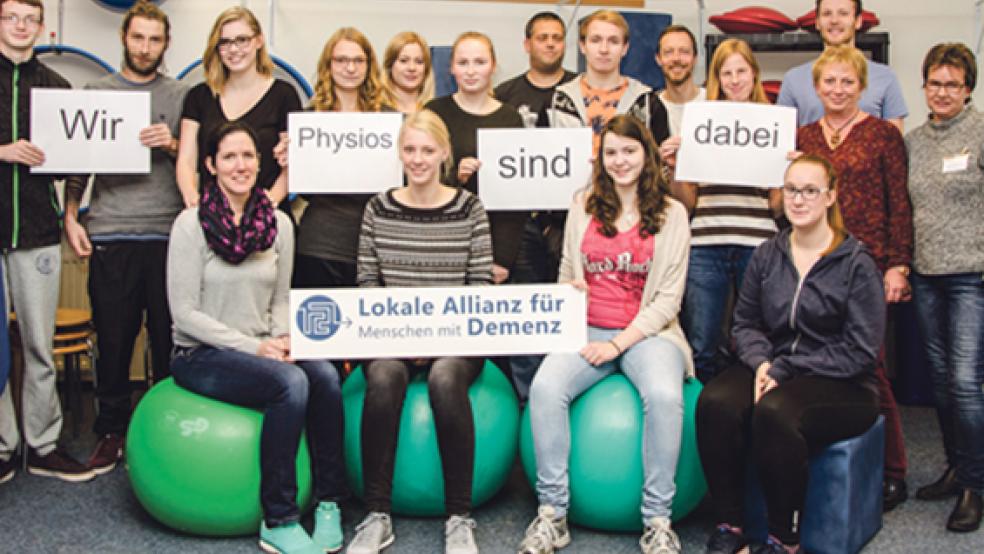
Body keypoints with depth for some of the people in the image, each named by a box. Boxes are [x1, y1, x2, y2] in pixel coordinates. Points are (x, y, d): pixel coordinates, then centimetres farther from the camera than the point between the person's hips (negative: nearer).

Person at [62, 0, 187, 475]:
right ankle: (112, 432, 17)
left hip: (168, 234, 0)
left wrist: (173, 145, -12)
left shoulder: (181, 96, 10)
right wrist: (71, 217, 3)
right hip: (110, 235, 0)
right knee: (113, 339, 4)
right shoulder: (96, 92, 12)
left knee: (169, 338, 3)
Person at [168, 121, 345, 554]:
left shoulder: (278, 224, 7)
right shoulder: (191, 225, -8)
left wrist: (284, 339, -8)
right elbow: (185, 312, -11)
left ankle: (328, 504, -15)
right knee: (291, 382, -32)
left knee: (325, 375, -27)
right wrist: (252, 347, -18)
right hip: (201, 356, -5)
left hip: (260, 349, 5)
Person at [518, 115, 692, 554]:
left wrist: (619, 343, -12)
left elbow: (668, 298, -1)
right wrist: (568, 291, -8)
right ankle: (552, 514, -17)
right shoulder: (583, 206, 14)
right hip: (588, 330, 2)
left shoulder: (671, 214, 5)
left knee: (664, 396, -33)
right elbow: (566, 274, 18)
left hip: (647, 332, -2)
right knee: (545, 387, -27)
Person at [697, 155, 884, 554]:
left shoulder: (856, 263, -4)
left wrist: (783, 370, -14)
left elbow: (859, 352, -8)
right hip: (774, 370, 4)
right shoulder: (767, 255, 9)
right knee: (715, 403, -28)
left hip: (841, 386, -4)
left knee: (773, 412, -36)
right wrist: (761, 362, -10)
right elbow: (745, 322, 13)